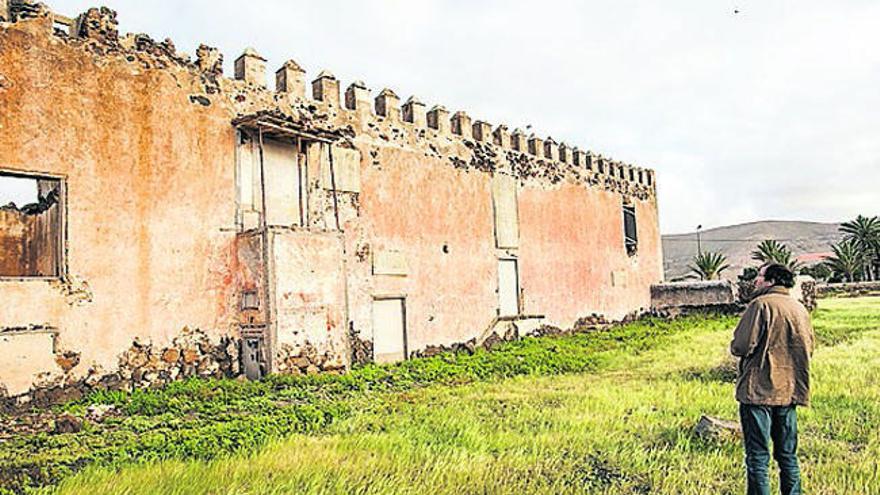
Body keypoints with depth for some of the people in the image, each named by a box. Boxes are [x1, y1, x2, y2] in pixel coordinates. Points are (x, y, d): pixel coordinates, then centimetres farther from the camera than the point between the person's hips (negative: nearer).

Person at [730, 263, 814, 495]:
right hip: (790, 391, 7)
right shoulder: (800, 309, 9)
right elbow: (809, 349, 16)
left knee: (758, 456, 0)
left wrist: (734, 347, 2)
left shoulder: (761, 305, -13)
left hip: (759, 391, -7)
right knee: (788, 455, 17)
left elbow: (742, 346, -19)